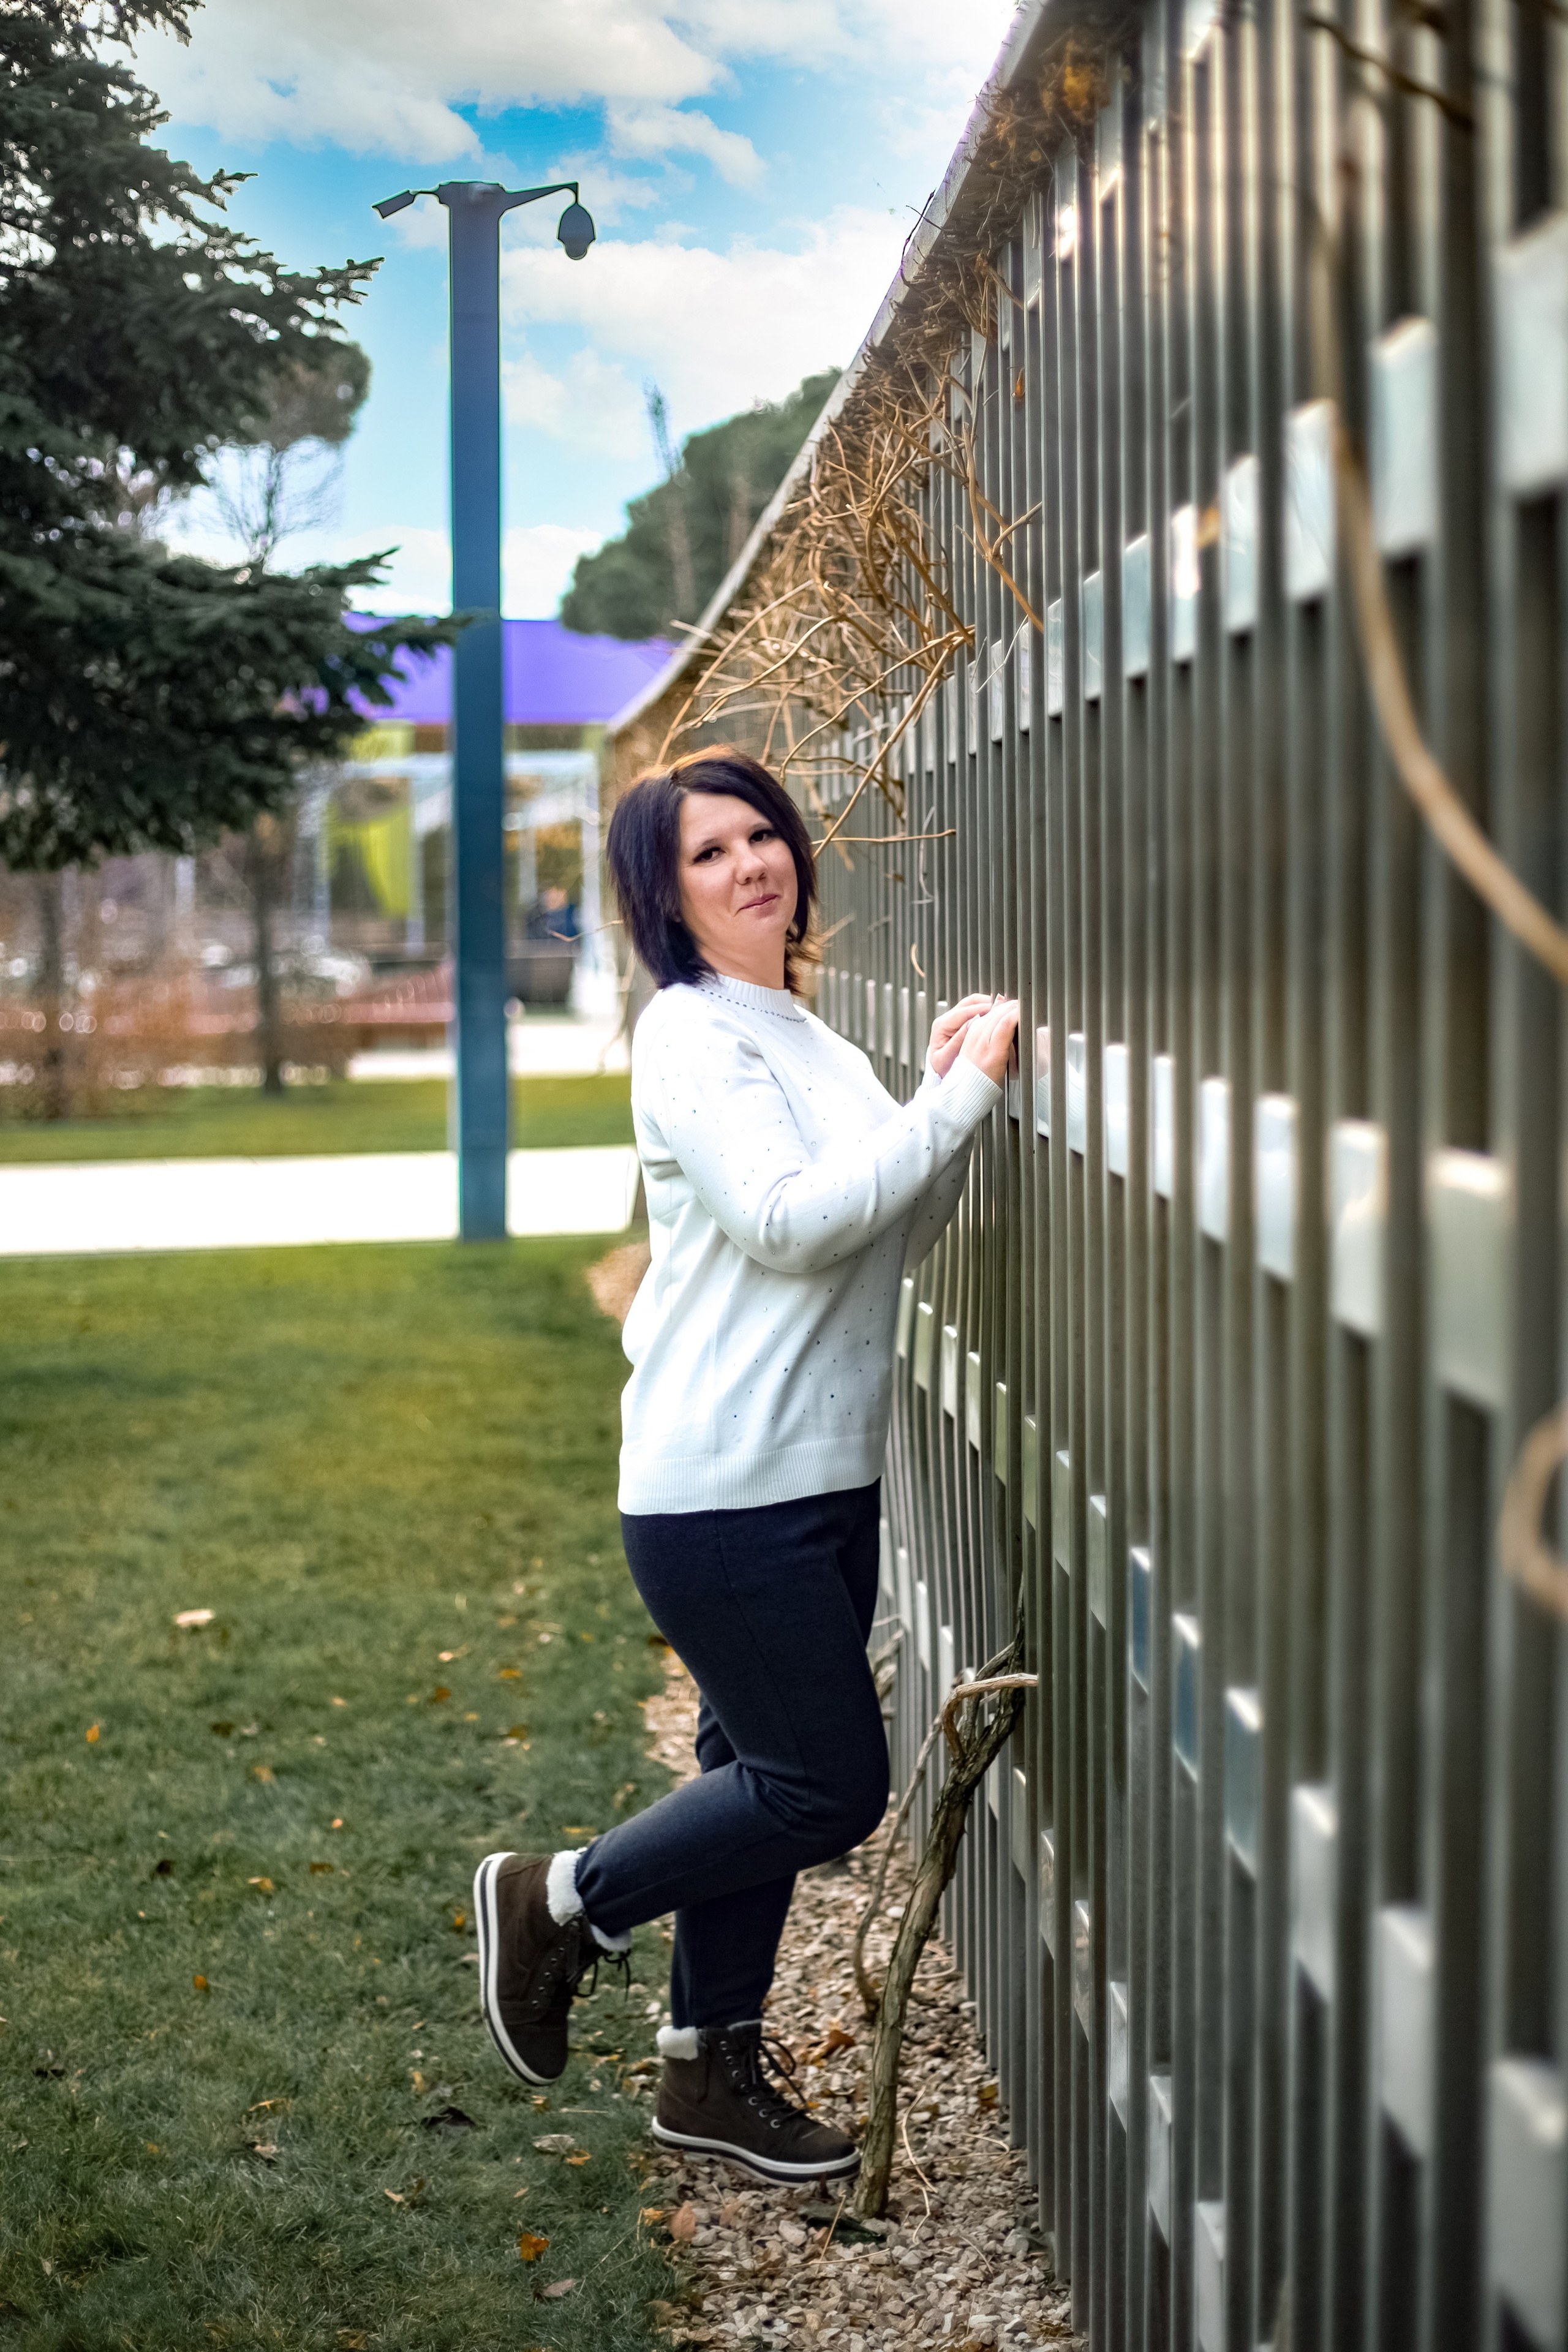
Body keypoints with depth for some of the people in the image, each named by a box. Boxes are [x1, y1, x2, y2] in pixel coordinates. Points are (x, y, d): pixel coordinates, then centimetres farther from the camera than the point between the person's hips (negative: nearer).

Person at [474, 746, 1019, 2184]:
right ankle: (562, 1902, 12)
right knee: (833, 1783, -5)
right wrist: (959, 1098, -20)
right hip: (723, 1487, -9)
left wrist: (949, 1095, 0)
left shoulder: (805, 1036, 16)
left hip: (822, 1475, 9)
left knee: (769, 1772, 14)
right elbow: (790, 1218, -23)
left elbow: (900, 1235, 14)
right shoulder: (691, 1037, -11)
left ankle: (711, 2068, 27)